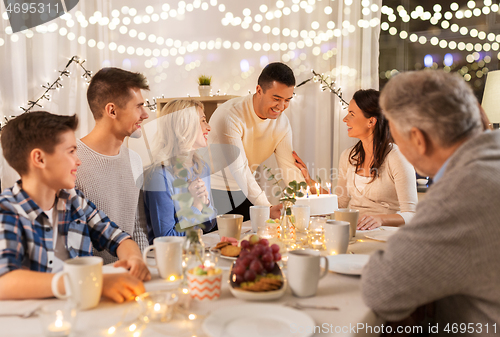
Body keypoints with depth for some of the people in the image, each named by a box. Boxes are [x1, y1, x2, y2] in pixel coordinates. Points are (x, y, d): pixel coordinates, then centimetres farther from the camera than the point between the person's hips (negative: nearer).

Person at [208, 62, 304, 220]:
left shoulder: (282, 123, -5)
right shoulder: (230, 115, -25)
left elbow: (288, 167, -7)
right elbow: (239, 169, -31)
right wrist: (267, 208, -39)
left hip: (243, 192, 6)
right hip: (213, 189, -5)